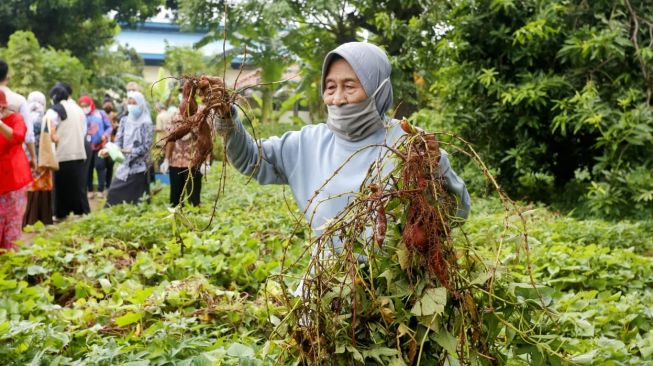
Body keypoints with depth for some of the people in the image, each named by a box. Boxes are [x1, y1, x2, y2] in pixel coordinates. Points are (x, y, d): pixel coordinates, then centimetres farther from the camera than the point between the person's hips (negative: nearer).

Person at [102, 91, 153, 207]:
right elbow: (118, 141, 3)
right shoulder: (124, 121, 8)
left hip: (138, 167, -5)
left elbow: (146, 146, -12)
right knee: (114, 193, 2)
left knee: (134, 199, -2)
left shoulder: (146, 124, -6)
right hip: (123, 166, 5)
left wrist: (130, 151, -23)